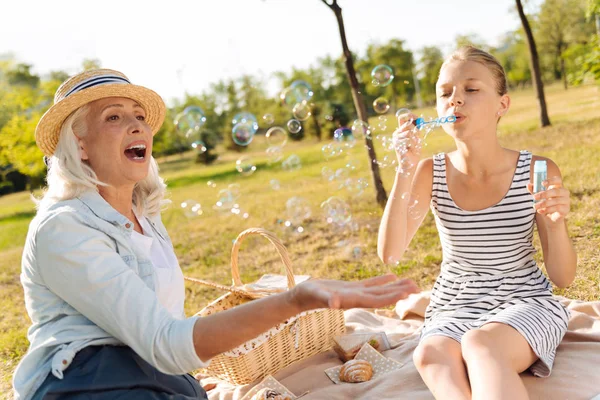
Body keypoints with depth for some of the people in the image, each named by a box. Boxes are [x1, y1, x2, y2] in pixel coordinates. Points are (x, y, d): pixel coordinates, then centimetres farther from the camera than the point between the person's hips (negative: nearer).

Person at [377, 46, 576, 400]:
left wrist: (556, 223, -25)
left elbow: (564, 278, -5)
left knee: (480, 344, -37)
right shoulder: (430, 173, -4)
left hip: (525, 302, -2)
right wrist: (406, 171, -23)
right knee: (431, 354, -33)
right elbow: (390, 254, -16)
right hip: (454, 308, 2)